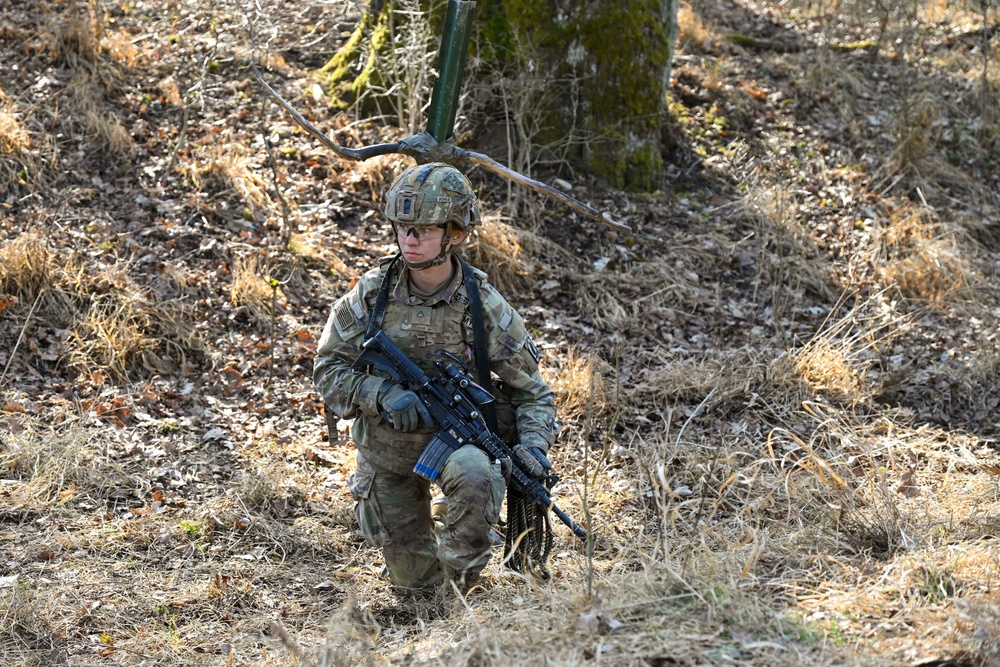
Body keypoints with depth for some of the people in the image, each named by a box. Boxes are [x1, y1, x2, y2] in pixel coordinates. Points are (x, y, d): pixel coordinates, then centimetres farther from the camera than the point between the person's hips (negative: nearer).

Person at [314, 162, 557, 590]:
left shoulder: (484, 308, -15)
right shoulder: (371, 294, -13)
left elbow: (531, 392, -5)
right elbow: (328, 370, -7)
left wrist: (533, 444, -25)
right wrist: (382, 394, -26)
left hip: (457, 435, -2)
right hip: (386, 445, 2)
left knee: (473, 476, -38)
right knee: (413, 579, 4)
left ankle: (463, 578, -13)